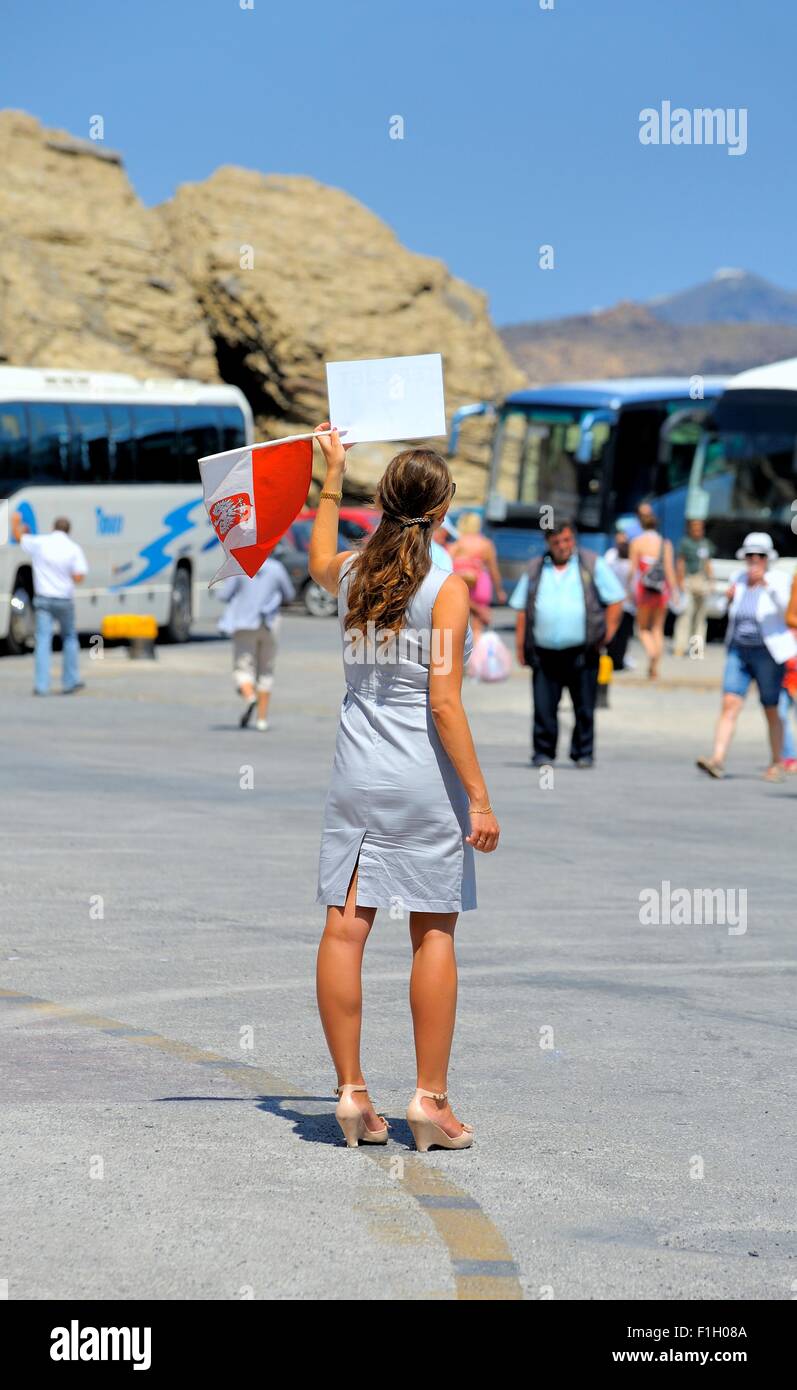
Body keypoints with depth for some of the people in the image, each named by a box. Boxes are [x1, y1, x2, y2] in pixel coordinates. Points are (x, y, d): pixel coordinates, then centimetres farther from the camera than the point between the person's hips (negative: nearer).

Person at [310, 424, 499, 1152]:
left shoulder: (351, 573, 4)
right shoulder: (446, 587, -11)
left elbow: (319, 560, 31)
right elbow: (444, 703, -15)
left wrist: (332, 474, 39)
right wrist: (480, 798, -12)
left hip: (357, 773, 4)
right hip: (424, 779, -4)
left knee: (345, 928, 3)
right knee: (435, 934, 4)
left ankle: (352, 1091, 6)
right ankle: (431, 1096, 6)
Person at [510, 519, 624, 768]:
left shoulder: (593, 565, 6)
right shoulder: (535, 569, 13)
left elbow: (615, 599, 7)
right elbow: (522, 609, 14)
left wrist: (608, 631, -2)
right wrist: (520, 645, 7)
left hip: (582, 652, -2)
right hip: (544, 652, 2)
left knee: (584, 708, 1)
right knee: (544, 708, -2)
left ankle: (583, 753, 10)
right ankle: (543, 752, 7)